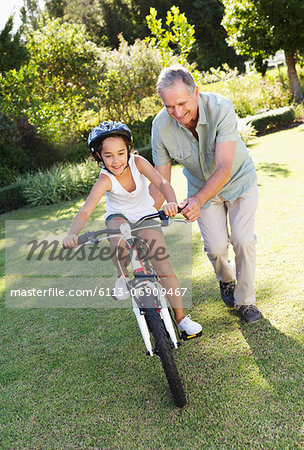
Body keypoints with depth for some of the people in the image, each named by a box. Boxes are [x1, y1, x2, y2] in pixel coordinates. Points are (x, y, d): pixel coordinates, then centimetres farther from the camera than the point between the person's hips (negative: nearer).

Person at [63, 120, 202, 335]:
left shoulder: (137, 162, -21)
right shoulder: (105, 180, -25)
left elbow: (162, 183, -32)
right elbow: (85, 212, -34)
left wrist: (172, 202, -54)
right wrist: (73, 235, -53)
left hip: (146, 215, 1)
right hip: (119, 216, -1)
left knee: (164, 266, -10)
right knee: (119, 239, -40)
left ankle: (181, 317, 5)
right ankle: (123, 276, -9)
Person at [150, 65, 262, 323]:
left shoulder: (220, 108, -32)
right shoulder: (161, 125, -23)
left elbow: (224, 169, -39)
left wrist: (198, 200, -54)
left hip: (238, 179, -1)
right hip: (201, 187, 2)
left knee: (243, 240, -12)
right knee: (216, 246, -8)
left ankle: (245, 300, 12)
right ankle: (226, 279, 28)